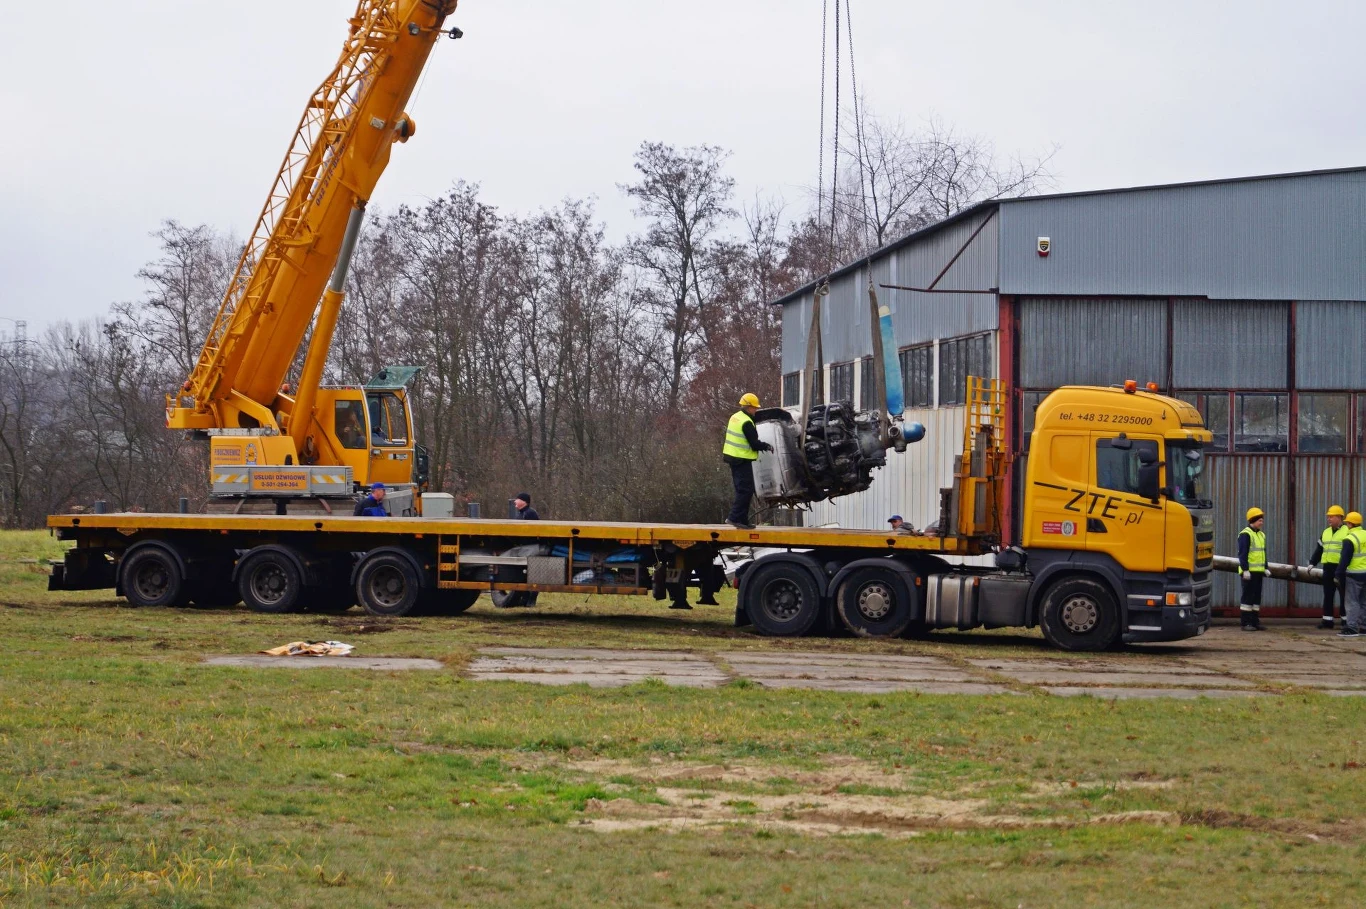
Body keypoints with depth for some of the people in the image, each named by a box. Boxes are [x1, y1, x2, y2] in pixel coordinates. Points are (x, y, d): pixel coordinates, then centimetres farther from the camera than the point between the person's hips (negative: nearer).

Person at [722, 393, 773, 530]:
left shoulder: (735, 417, 12)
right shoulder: (746, 422, -17)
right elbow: (754, 444, -17)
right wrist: (767, 446, 0)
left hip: (732, 457, 10)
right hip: (742, 460, -10)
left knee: (742, 489, 14)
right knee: (746, 490, -8)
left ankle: (742, 519, 15)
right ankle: (735, 517, -12)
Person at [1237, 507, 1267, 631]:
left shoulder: (1261, 535, 17)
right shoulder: (1245, 534, -11)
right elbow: (1242, 554, -16)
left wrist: (1266, 568, 18)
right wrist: (1245, 569, -21)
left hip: (1258, 571, 9)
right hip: (1249, 571, -9)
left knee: (1257, 596, 10)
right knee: (1248, 596, -8)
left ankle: (1255, 621, 16)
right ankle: (1246, 623, -6)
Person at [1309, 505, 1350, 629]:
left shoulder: (1347, 532, -4)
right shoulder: (1325, 532, 16)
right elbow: (1319, 549, 21)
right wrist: (1312, 563, 16)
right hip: (1328, 568, 6)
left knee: (1344, 595, -1)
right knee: (1327, 595, 7)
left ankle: (1346, 620, 4)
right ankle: (1327, 620, 10)